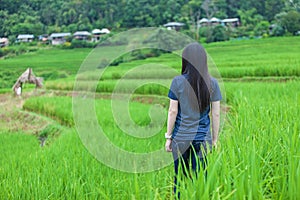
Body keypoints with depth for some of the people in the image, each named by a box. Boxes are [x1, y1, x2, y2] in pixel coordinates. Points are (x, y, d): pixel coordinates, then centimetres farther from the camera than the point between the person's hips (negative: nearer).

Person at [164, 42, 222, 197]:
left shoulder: (178, 82, -8)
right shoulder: (212, 83, -3)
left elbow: (172, 111, -6)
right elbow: (216, 114, 0)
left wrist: (168, 137, 3)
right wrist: (215, 139, 10)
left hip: (181, 138, -1)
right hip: (202, 138, 1)